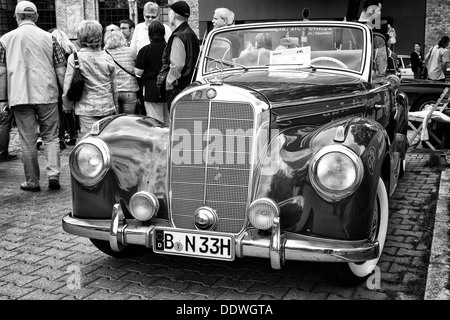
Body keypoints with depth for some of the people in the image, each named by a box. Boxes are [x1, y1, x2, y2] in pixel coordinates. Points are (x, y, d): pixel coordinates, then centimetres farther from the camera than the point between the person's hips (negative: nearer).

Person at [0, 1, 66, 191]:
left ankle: (32, 182, 14)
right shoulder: (49, 38, 2)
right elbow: (61, 70, 3)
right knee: (51, 137, 12)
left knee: (28, 141, 7)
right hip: (47, 95, 0)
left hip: (20, 97, 0)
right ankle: (53, 173, -3)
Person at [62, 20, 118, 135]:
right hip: (108, 108, 3)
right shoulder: (108, 58, 3)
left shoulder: (74, 58, -6)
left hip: (87, 109, -3)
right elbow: (114, 87, 10)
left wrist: (67, 106, 10)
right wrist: (116, 106, 22)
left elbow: (68, 86, -4)